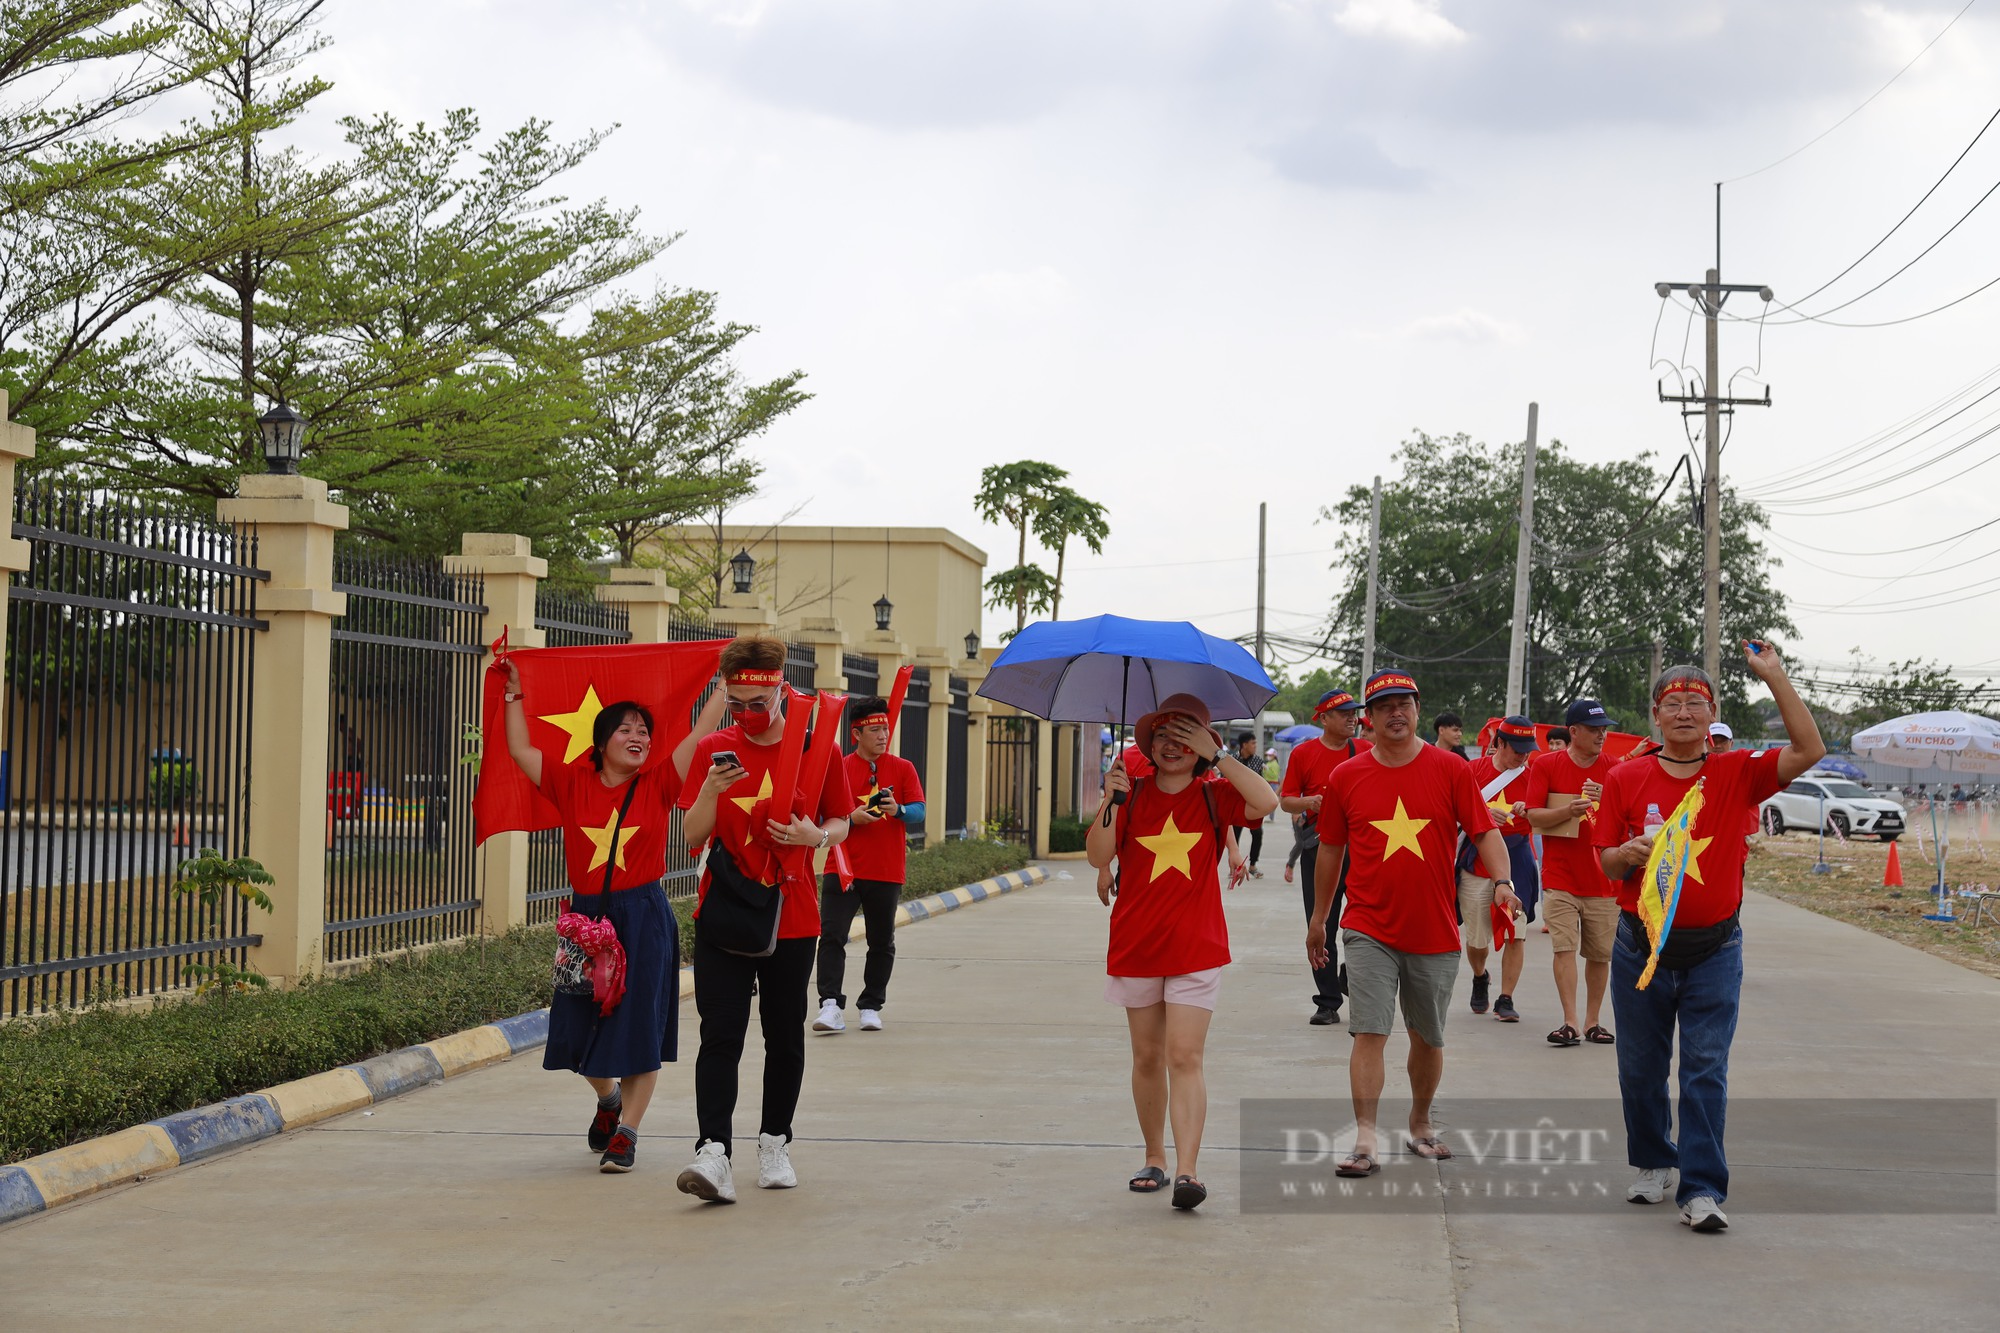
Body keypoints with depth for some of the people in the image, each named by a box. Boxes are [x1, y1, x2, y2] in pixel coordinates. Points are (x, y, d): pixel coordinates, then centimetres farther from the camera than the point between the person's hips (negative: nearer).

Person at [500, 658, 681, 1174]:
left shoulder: (657, 786, 0)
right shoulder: (573, 784, 4)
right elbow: (521, 749, 8)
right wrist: (515, 693, 8)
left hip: (643, 920, -2)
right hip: (586, 915, 2)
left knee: (637, 1028, -1)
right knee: (581, 1027, 8)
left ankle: (627, 1131, 10)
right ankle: (608, 1098, 37)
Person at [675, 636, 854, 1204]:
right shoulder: (714, 750, 0)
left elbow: (841, 823, 7)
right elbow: (692, 833, -1)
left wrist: (815, 836, -15)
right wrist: (711, 792, -20)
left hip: (791, 917, 1)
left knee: (785, 1037, 9)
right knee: (721, 1034, -10)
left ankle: (775, 1143, 25)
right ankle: (713, 1152, -16)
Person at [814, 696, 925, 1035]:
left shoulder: (903, 769, 7)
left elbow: (919, 812, 0)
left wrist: (899, 810, -22)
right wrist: (852, 819, -15)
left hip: (887, 872, 1)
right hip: (842, 868, -1)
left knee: (882, 943, 7)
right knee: (831, 935, -12)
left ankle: (871, 1007, 17)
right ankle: (831, 1005, -15)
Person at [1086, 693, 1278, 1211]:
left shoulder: (1213, 795, 1)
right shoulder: (1132, 793, 2)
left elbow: (1266, 802, -19)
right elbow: (1098, 856, -9)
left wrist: (1217, 754, -19)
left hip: (1196, 949, -2)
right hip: (1136, 946, 2)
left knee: (1185, 1058, -11)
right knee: (1147, 1058, 11)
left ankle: (1186, 1169, -16)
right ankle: (1153, 1158, 24)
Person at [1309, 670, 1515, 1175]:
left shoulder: (1451, 770, -1)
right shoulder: (1346, 777, 2)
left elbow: (1485, 831, -2)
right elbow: (1331, 850, 12)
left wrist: (1501, 881, -21)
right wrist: (1318, 920, 17)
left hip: (1435, 932, 1)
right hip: (1370, 929, -1)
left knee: (1428, 1038, 14)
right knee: (1369, 1032, -11)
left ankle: (1420, 1124, 33)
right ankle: (1365, 1141, -10)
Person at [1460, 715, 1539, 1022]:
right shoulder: (1474, 769, 2)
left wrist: (1527, 811, -22)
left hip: (1516, 862, 0)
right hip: (1477, 865, 0)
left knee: (1515, 933, -9)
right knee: (1477, 938, 4)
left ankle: (1505, 1000, 1)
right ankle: (1480, 979, 36)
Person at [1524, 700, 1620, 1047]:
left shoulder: (1612, 769, 6)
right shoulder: (1546, 765, 1)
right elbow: (1533, 816, -3)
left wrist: (1607, 800, -16)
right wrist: (1568, 811, -19)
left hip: (1603, 878, 2)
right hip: (1560, 877, -2)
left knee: (1600, 953, 4)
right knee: (1564, 948, -10)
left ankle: (1593, 1021, 15)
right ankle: (1570, 1023, -10)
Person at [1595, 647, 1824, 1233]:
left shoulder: (1737, 774, 0)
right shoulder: (1626, 779, 1)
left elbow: (1809, 750, -13)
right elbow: (1605, 862, 4)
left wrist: (1773, 676, -15)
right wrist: (1628, 855, -20)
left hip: (1713, 952, -1)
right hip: (1641, 948, 1)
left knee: (1707, 1070, -4)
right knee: (1641, 1068, 10)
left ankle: (1702, 1189, -3)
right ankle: (1653, 1164, 30)